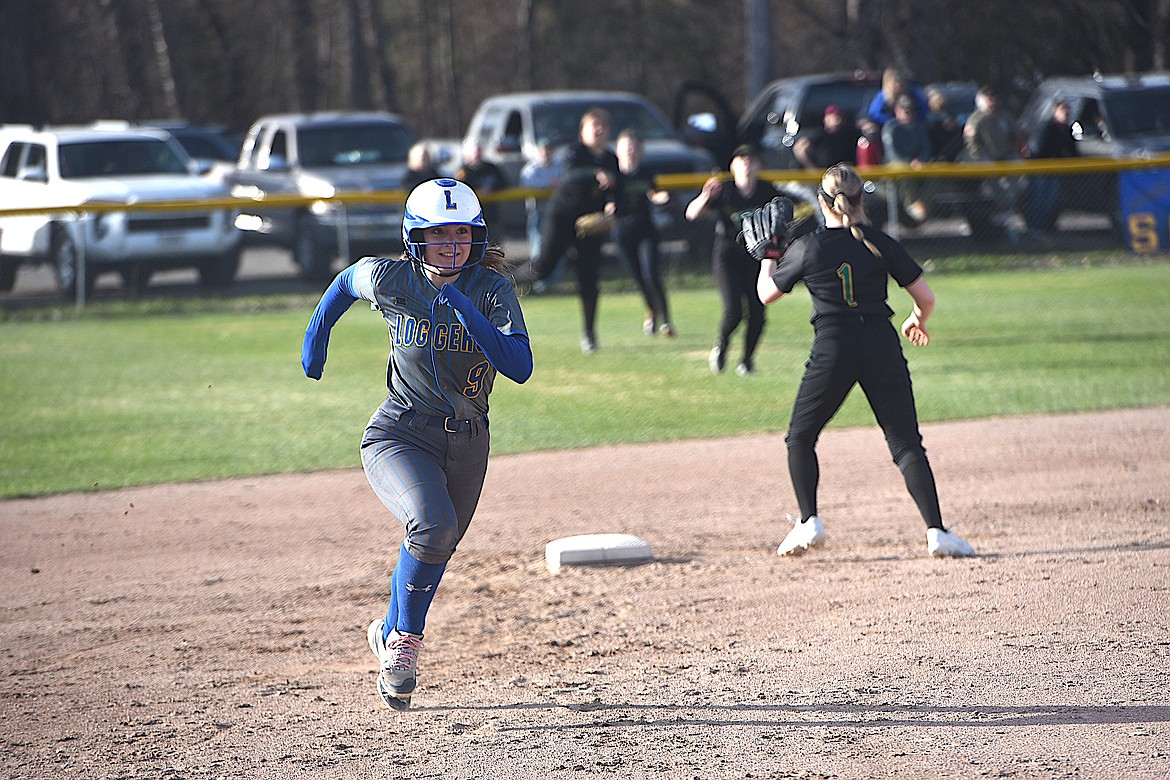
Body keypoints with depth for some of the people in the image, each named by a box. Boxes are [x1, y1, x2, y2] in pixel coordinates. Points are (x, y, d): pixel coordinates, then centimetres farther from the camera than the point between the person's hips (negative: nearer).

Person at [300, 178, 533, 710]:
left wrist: (465, 311, -31)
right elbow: (347, 281, 15)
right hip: (399, 436, -3)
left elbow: (520, 367, -24)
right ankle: (406, 639, -7)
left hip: (466, 445, 3)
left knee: (433, 549, 16)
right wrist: (317, 334, 16)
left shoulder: (491, 289, -11)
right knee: (433, 526, -29)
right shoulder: (389, 279, -9)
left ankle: (389, 636, 45)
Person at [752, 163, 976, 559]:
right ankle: (936, 531, -6)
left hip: (833, 348, -1)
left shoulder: (807, 248, 1)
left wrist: (768, 255, 31)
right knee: (906, 443, 4)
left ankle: (808, 522, 6)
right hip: (882, 345, 1)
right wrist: (918, 322, 25)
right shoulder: (880, 243, 3)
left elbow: (766, 293, 13)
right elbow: (925, 297, 4)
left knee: (801, 437, 17)